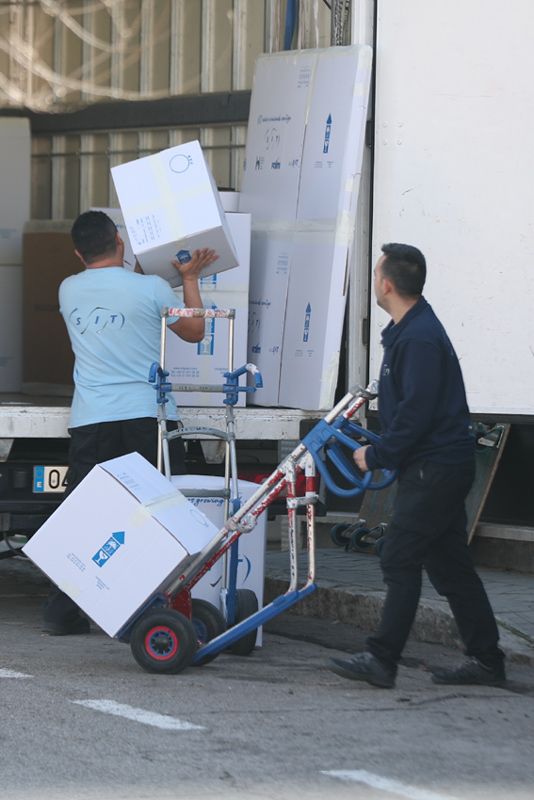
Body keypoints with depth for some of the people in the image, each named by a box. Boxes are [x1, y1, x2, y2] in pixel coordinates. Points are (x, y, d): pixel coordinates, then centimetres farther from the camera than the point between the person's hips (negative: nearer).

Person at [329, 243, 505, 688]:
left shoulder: (419, 338, -19)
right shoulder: (411, 330, 15)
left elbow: (417, 413, -24)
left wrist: (377, 456, -15)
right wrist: (381, 452, 18)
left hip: (434, 466, -11)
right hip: (444, 464, 11)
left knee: (399, 560, -8)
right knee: (449, 564, 12)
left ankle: (382, 660, -6)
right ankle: (486, 661, 15)